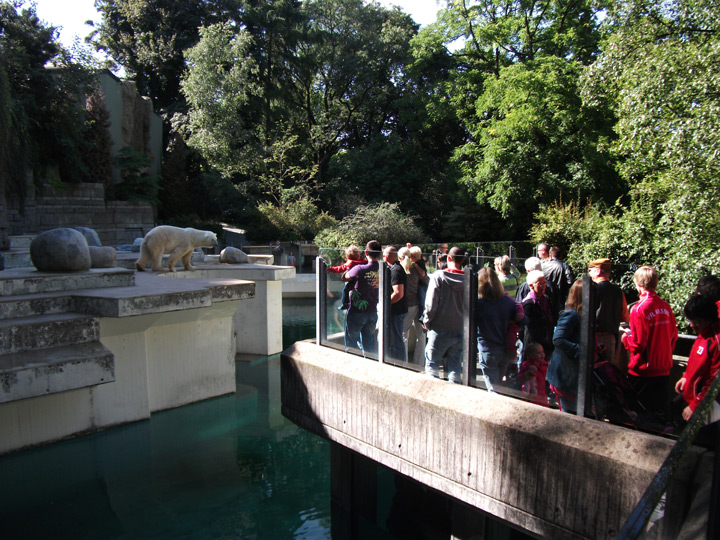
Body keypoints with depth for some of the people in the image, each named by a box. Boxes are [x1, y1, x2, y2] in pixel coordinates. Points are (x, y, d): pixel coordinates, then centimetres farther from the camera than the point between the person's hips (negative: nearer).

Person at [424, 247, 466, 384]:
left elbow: (431, 303, -13)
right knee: (456, 368, 12)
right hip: (460, 330, 3)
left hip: (439, 330, -3)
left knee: (432, 366, 9)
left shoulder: (438, 276, -11)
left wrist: (427, 321, 1)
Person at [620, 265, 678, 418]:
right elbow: (673, 336, 8)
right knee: (659, 412, 17)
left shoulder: (639, 309, -18)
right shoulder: (666, 306, -1)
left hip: (643, 371, -6)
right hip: (664, 369, 6)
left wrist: (625, 337, 2)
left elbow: (638, 344, -17)